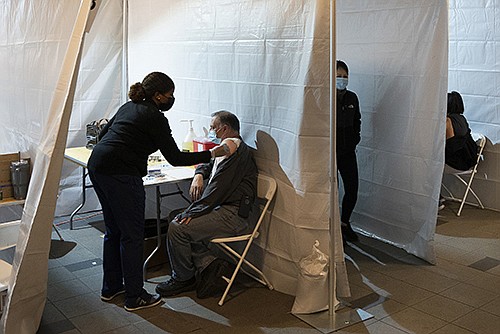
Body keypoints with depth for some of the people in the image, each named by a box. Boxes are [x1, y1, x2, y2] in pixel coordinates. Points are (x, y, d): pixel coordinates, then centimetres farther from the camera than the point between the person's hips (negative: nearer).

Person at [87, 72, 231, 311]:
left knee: (113, 230, 19)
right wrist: (211, 154, -1)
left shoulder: (129, 107, 19)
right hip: (120, 174, -9)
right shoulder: (155, 118, -6)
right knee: (132, 235, 1)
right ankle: (134, 296, 11)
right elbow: (175, 158, -7)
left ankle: (111, 287, 30)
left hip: (96, 165, 9)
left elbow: (103, 134, 24)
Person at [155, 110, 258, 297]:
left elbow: (218, 188, -21)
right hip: (223, 209, 11)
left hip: (232, 215, -11)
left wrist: (192, 213, -19)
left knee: (178, 228, -18)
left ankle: (183, 279, 2)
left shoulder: (235, 150, -14)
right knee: (176, 220, 4)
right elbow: (208, 164, 36)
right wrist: (199, 175, 11)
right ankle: (210, 264, 0)